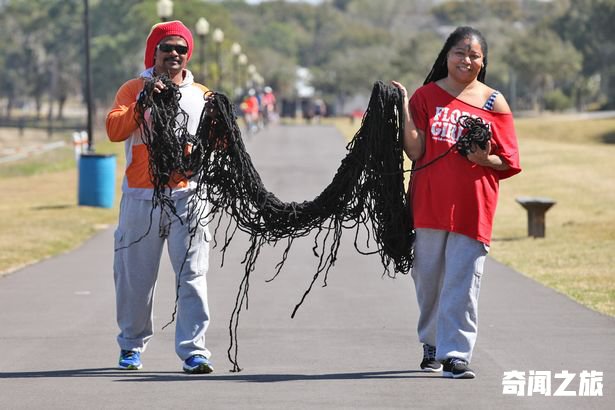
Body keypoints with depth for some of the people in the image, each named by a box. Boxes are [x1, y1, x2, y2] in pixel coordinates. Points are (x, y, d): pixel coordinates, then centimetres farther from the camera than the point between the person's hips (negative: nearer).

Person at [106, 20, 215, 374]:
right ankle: (132, 345, 21)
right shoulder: (133, 90, 7)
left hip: (188, 196, 0)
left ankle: (194, 350, -8)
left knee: (192, 275, -8)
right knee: (135, 277, 5)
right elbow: (115, 130, -8)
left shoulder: (202, 96, 13)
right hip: (140, 197, 0)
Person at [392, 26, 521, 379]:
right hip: (428, 204, 2)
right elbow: (415, 151, -3)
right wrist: (404, 109, -12)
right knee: (428, 278, 9)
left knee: (463, 282, -7)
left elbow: (509, 163, 6)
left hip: (472, 209, -1)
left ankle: (455, 354, -7)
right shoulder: (426, 96, 6)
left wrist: (484, 159, -14)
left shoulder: (494, 103, 4)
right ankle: (432, 345, 27)